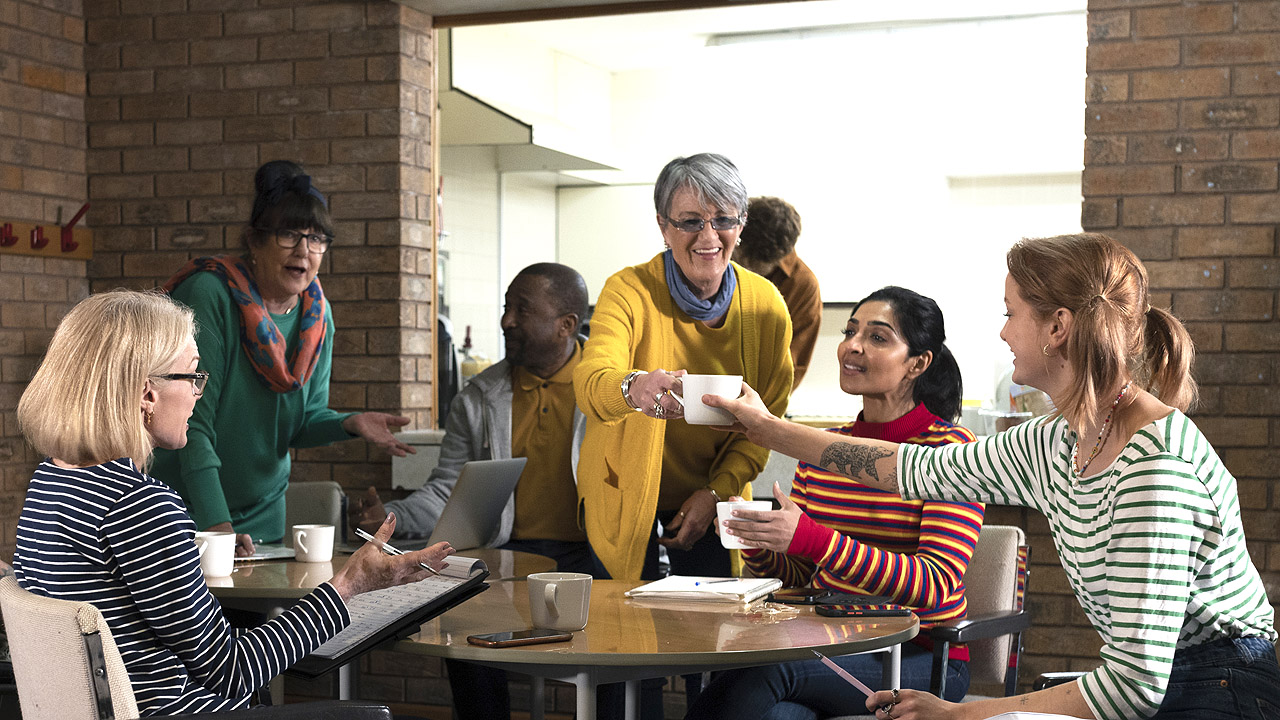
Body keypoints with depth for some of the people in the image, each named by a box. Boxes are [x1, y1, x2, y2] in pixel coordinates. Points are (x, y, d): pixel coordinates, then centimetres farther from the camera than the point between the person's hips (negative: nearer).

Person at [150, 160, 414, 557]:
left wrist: (349, 423, -20)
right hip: (184, 506, -6)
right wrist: (216, 524, -30)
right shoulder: (208, 294, -20)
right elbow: (194, 420, -24)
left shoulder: (316, 314, -1)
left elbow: (304, 420, 3)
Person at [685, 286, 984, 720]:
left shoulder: (950, 448, -6)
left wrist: (812, 540, -28)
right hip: (830, 643, 4)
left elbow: (938, 584, -19)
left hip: (922, 657, -4)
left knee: (768, 667, -31)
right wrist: (755, 543, -9)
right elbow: (792, 577, 16)